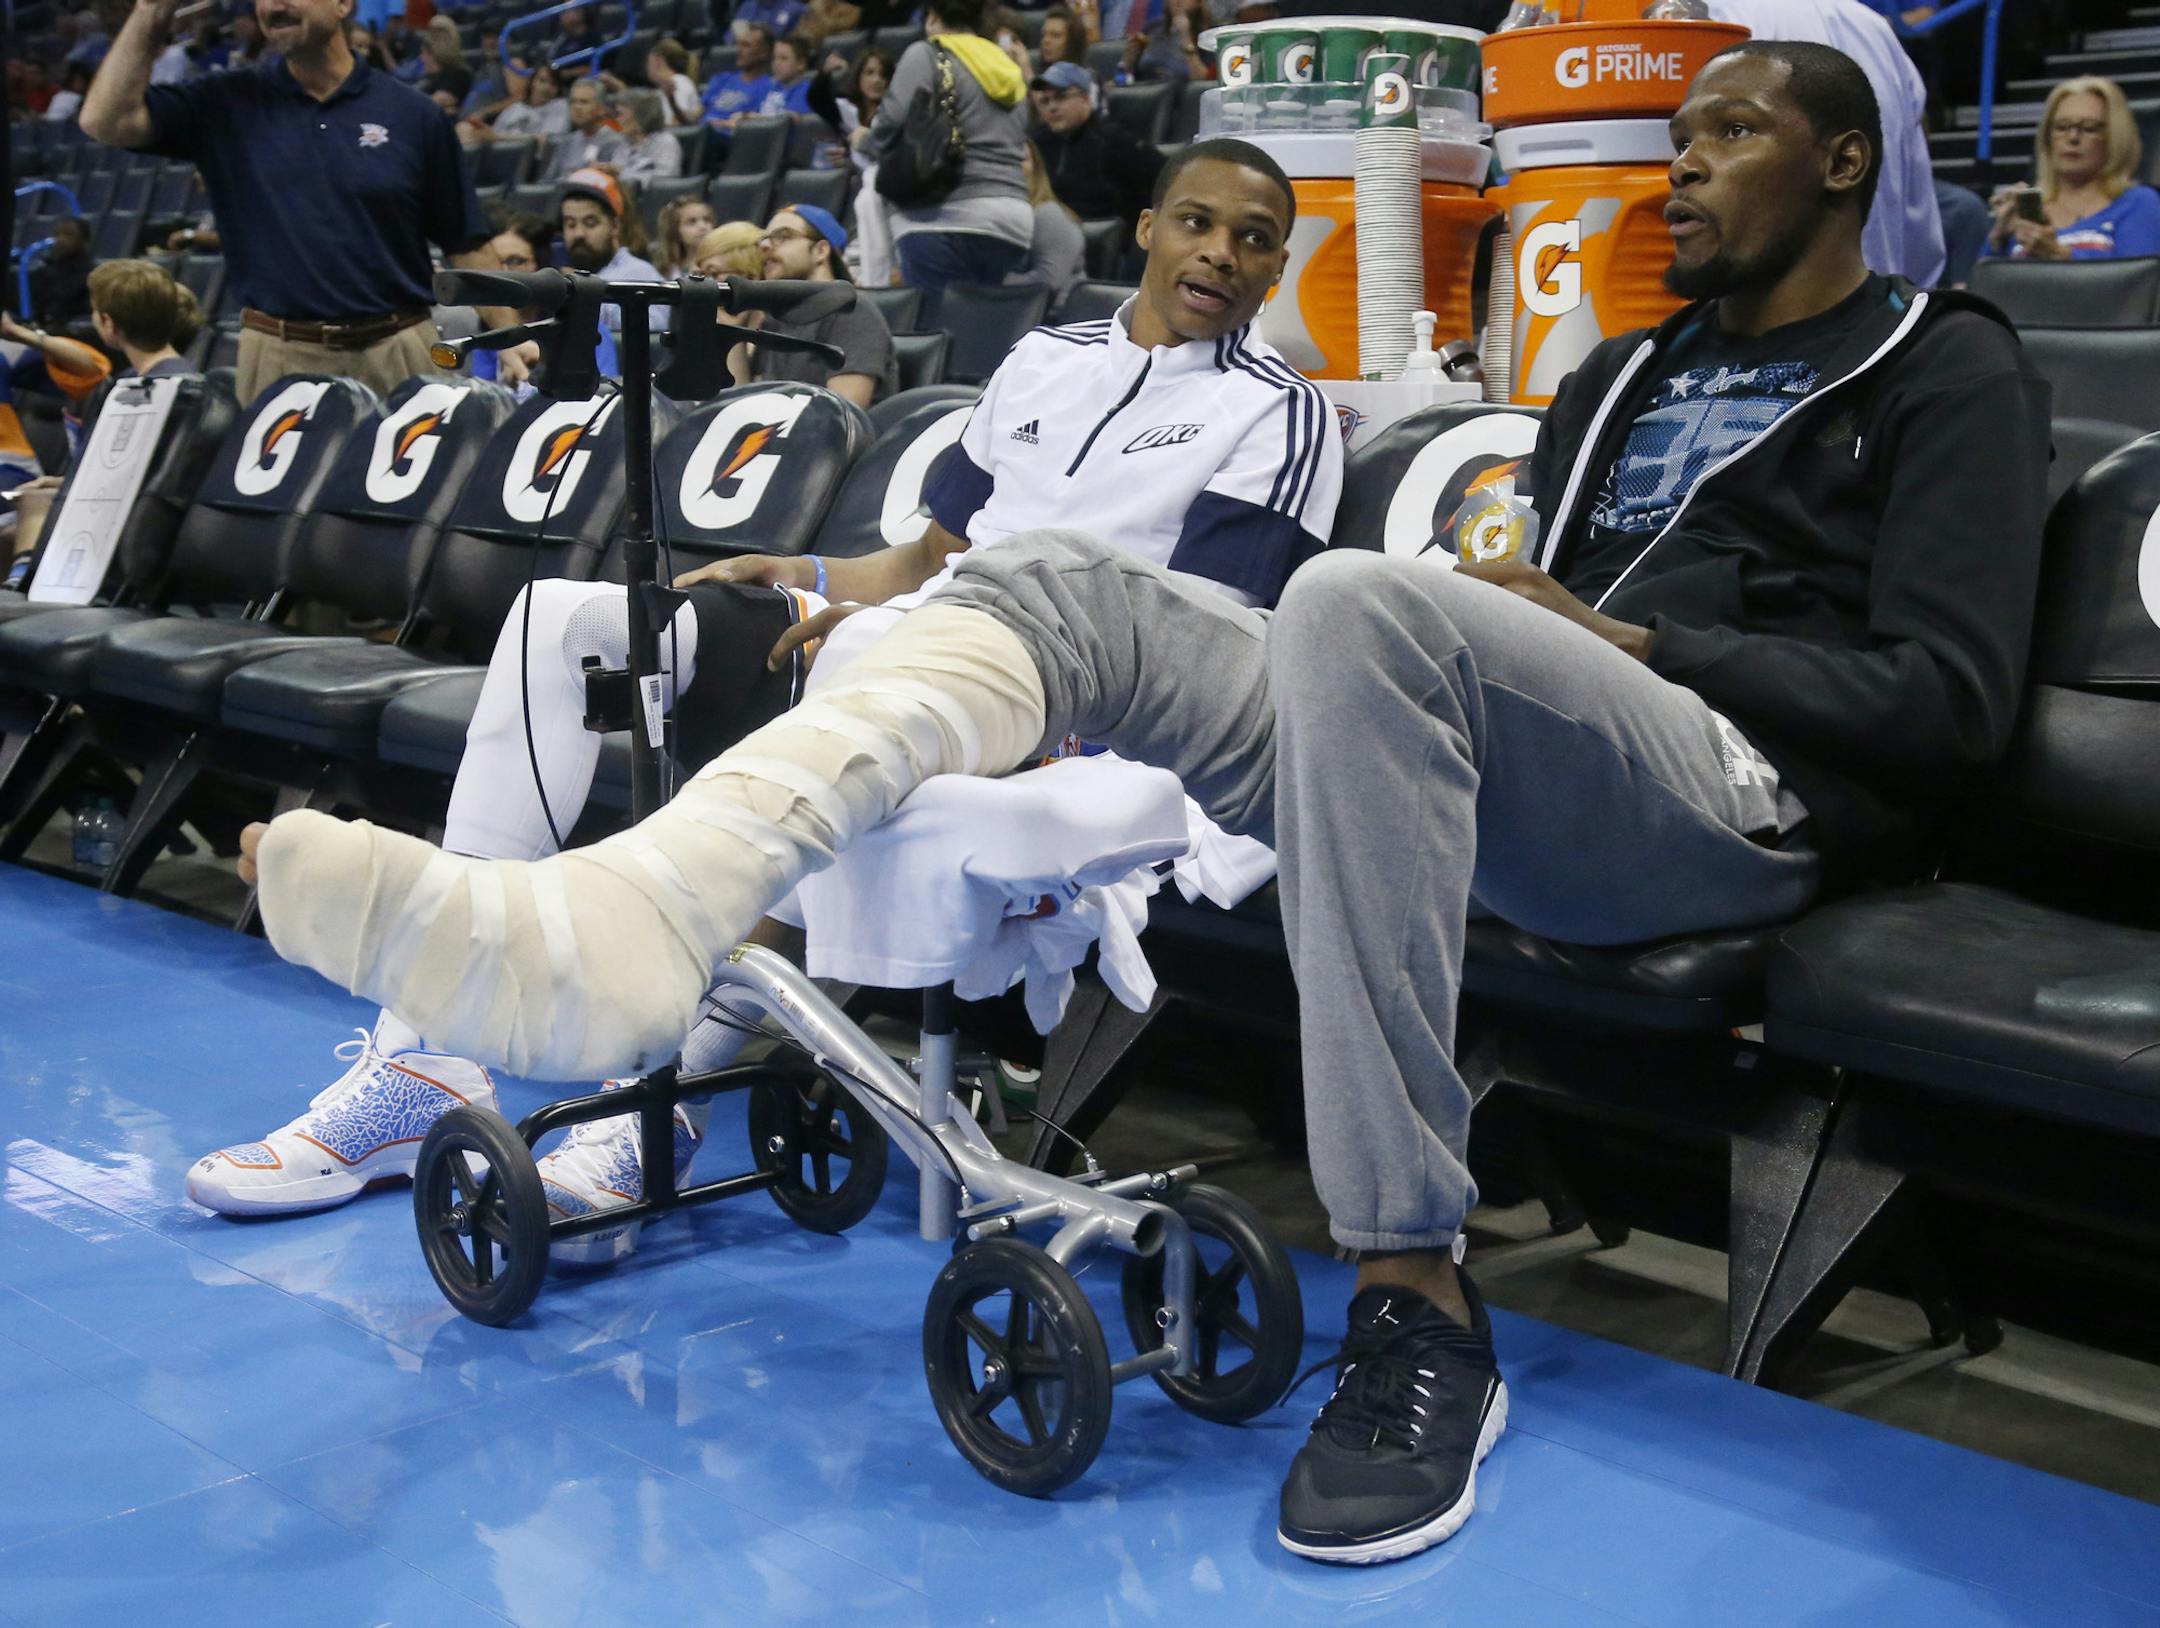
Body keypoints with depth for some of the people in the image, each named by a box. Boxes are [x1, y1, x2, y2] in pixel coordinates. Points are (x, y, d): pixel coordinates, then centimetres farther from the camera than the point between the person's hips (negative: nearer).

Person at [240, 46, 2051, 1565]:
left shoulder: (1951, 374, 9)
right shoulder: (1632, 373, 30)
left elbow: (1953, 701, -3)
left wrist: (1632, 642, -6)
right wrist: (1509, 621, 4)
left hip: (1748, 797, -6)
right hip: (1498, 780, 7)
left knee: (1358, 595, -37)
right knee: (1058, 585, -12)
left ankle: (1421, 1316, -35)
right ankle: (629, 912, -37)